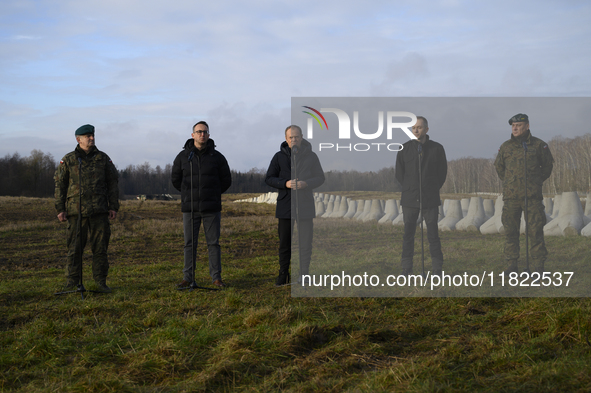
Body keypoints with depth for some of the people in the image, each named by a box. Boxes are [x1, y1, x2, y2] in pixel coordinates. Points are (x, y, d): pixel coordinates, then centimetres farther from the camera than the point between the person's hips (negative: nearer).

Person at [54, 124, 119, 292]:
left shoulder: (103, 158, 9)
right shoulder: (68, 160, 6)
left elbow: (113, 183, 11)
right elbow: (60, 184, 7)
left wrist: (113, 207, 5)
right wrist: (60, 209, 0)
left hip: (99, 211, 1)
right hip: (76, 211, -1)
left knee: (100, 247, 2)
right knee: (74, 248, 0)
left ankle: (101, 281, 11)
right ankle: (72, 283, 7)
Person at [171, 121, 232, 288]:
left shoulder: (217, 157, 0)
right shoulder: (183, 156, 2)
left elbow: (226, 180, 9)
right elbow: (175, 179, 13)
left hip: (211, 208, -1)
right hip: (190, 207, 1)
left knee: (213, 243, 2)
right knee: (189, 243, 4)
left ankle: (216, 277, 8)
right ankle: (188, 277, 11)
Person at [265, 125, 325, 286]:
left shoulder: (311, 156, 4)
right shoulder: (279, 156, 3)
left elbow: (320, 178, 5)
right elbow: (269, 178, 3)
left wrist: (306, 184, -15)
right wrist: (285, 184, -15)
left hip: (305, 205, 0)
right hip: (285, 205, 0)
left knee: (305, 244, 1)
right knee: (285, 243, 6)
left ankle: (303, 276, 10)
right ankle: (283, 276, 18)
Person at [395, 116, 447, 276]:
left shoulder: (437, 148, 1)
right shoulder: (405, 148, 3)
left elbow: (442, 172, 10)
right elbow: (399, 173, 12)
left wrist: (433, 189, 7)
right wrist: (409, 189, 8)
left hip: (431, 199, -1)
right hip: (409, 199, 1)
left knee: (433, 234, 1)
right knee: (408, 234, 4)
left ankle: (437, 268, 9)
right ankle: (406, 268, 11)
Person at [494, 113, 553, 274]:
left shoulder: (539, 145, 3)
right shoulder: (506, 146, 8)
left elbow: (548, 165, 15)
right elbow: (498, 166, 22)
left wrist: (536, 181, 13)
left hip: (532, 196, -2)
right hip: (511, 195, 2)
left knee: (536, 230, -4)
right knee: (510, 231, 2)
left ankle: (539, 265, 3)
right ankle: (511, 265, 8)